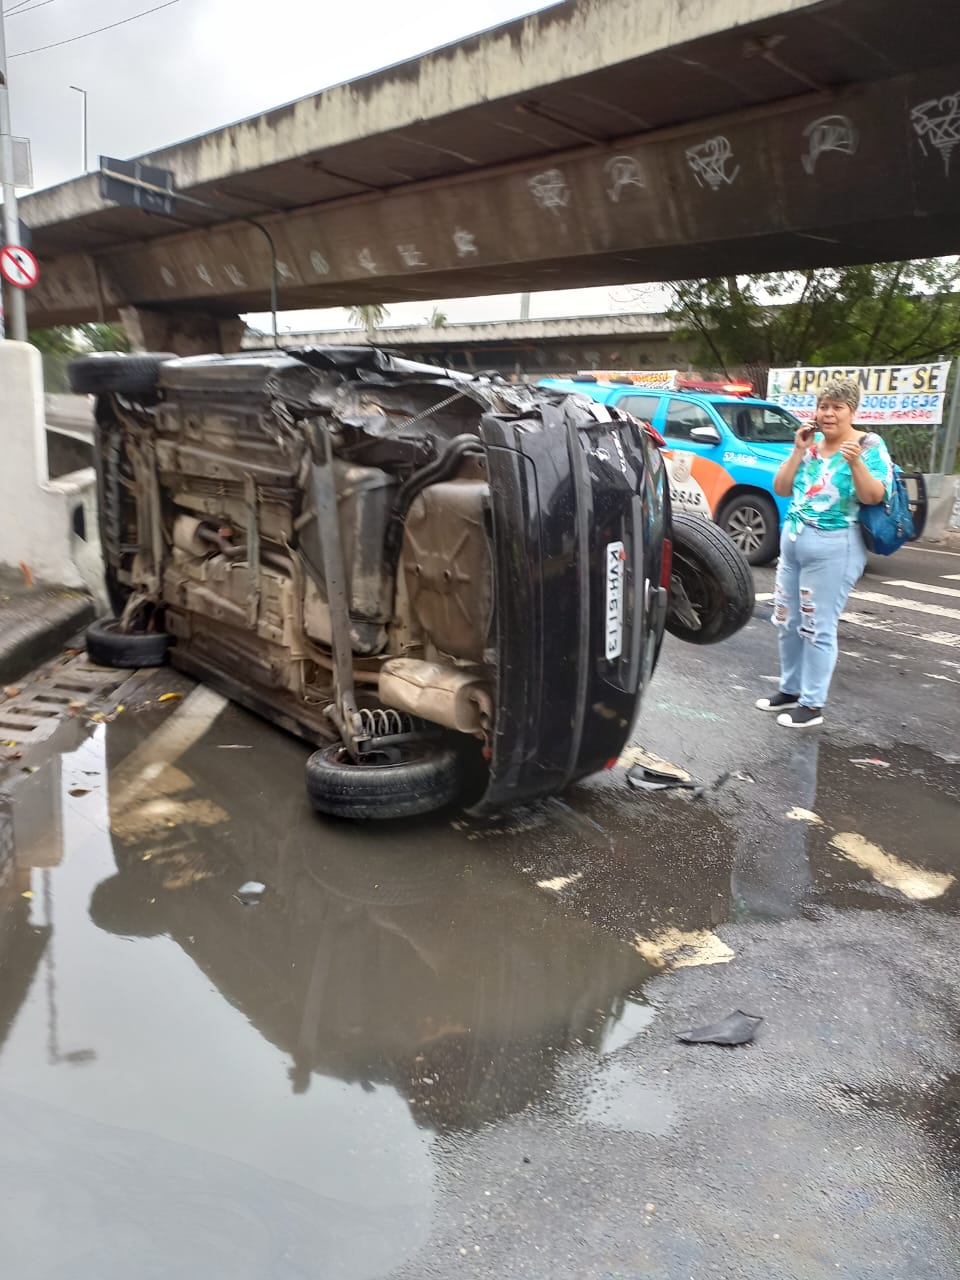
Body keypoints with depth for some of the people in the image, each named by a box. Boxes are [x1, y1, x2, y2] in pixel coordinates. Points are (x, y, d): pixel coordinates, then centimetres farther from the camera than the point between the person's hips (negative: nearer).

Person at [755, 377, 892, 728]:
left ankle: (812, 704, 4)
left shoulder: (869, 445, -7)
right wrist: (798, 451, -5)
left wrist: (856, 463, -31)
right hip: (792, 541, 7)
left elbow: (874, 497, -16)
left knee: (817, 628, -5)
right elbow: (781, 489, 5)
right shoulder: (811, 443, 9)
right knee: (787, 622, 13)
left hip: (834, 548, -7)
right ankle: (790, 690, 27)